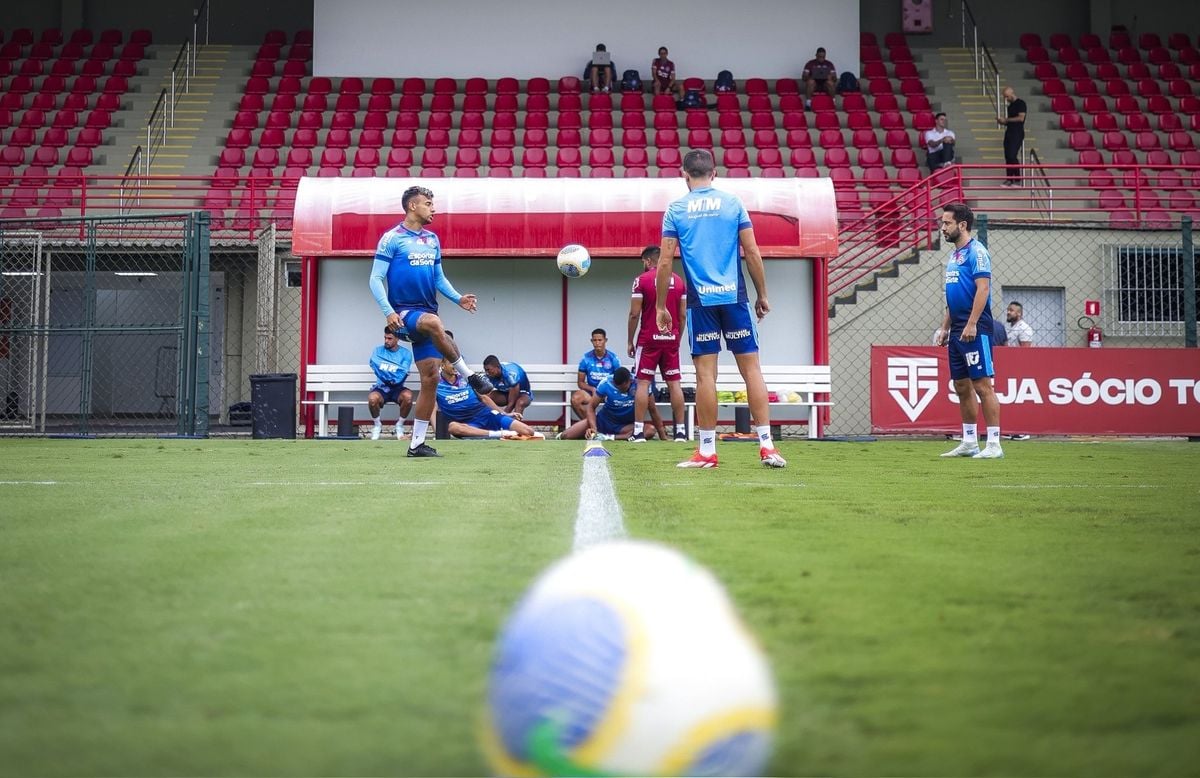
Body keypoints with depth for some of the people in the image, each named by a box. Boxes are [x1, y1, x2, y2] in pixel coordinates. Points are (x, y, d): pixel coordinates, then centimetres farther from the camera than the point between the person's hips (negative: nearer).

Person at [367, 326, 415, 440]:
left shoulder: (405, 353, 2)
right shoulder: (378, 350, 6)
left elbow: (402, 373, -10)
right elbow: (374, 364, -13)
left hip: (397, 389, 0)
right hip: (381, 388, 0)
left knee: (408, 396, -35)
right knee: (372, 398, -35)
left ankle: (400, 425, -7)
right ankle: (377, 425, -3)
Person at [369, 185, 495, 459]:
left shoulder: (432, 240, 14)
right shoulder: (392, 238, -4)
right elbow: (376, 279, -7)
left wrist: (458, 298, 4)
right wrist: (389, 312, -19)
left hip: (426, 312, 7)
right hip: (404, 313, -7)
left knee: (430, 377, 0)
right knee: (434, 323, -39)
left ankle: (417, 443, 8)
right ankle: (470, 375, -27)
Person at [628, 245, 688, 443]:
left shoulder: (642, 280, -5)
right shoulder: (678, 281, 8)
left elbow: (634, 314, -7)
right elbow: (683, 314, 7)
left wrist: (630, 341, 1)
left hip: (648, 339, -3)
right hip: (671, 338, 3)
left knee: (643, 383, -1)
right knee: (674, 383, 5)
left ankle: (638, 431, -5)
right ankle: (680, 431, 3)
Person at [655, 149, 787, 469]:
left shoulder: (675, 209, 4)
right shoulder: (733, 203, 5)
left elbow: (665, 262, 1)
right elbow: (752, 253, 2)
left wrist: (660, 306, 9)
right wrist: (762, 295, 11)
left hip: (700, 301, 0)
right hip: (734, 297, 0)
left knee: (705, 374, 2)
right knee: (751, 368, 3)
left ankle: (707, 451, 4)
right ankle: (766, 446, 0)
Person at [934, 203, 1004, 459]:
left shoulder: (976, 252, -9)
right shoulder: (954, 256, 19)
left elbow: (983, 288, -17)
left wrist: (971, 324, -23)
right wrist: (945, 327, 21)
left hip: (974, 330, -9)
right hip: (957, 332, 9)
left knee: (982, 385, -10)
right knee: (962, 387, 11)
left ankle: (994, 444, -9)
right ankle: (969, 442, 17)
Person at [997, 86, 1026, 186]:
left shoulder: (1020, 103, -6)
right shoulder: (1010, 105, 19)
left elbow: (1021, 118, -17)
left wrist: (1006, 119, -11)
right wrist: (1002, 121, 4)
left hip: (1017, 134, -9)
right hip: (1009, 133, 9)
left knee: (1012, 156, -15)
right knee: (1007, 157, 5)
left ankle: (1017, 180, -11)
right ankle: (1009, 180, 9)